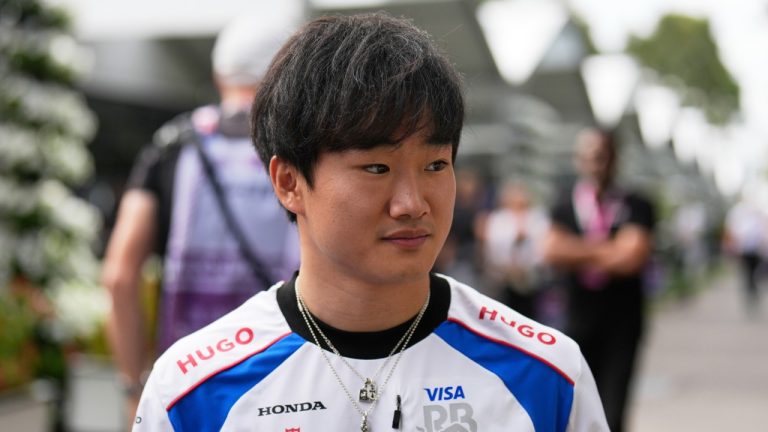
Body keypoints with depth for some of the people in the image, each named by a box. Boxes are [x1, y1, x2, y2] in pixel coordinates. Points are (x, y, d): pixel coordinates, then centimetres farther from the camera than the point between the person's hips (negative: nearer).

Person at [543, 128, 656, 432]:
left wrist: (580, 251, -5)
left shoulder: (636, 207, 0)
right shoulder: (564, 207, 6)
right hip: (578, 319, 2)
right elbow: (551, 251, -10)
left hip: (622, 323, -2)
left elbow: (632, 257, -13)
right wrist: (607, 250, -9)